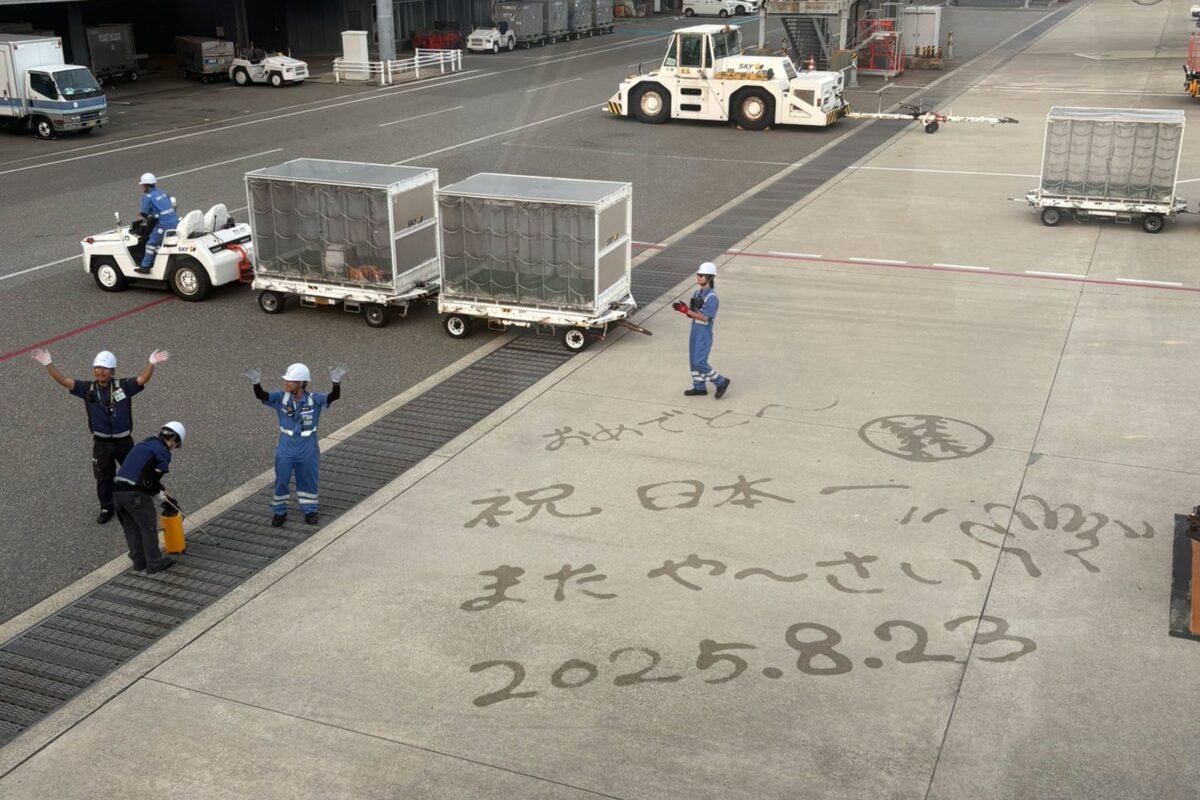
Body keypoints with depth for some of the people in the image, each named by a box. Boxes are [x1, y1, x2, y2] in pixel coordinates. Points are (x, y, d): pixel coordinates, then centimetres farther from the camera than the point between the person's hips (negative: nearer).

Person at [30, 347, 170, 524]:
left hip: (124, 441, -1)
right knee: (103, 478, 15)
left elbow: (142, 379, -25)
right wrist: (48, 364, -26)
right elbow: (64, 381, -13)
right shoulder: (88, 389, -8)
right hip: (101, 443, 1)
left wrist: (151, 363, -43)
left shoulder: (123, 386, -12)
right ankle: (106, 508, 35)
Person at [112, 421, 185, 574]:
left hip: (117, 490, 8)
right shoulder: (163, 452, -5)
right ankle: (154, 564, 15)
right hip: (135, 493, -8)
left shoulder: (146, 443, 21)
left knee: (131, 527, 20)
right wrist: (160, 495, 9)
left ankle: (139, 561, 30)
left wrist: (160, 491, 23)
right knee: (149, 526, 7)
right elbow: (153, 477, -7)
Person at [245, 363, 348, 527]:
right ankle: (280, 512, 31)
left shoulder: (314, 399, -15)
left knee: (308, 481, 15)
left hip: (308, 451, -2)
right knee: (281, 481, 13)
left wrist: (336, 382, -50)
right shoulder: (281, 398, -9)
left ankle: (309, 510, 35)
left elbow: (334, 396, -29)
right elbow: (261, 395, -21)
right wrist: (256, 383, -42)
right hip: (285, 450, 2)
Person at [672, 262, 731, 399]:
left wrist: (686, 310, -26)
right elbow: (692, 314, 9)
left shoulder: (712, 297, -18)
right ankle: (699, 387, 25)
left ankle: (721, 382, 6)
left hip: (704, 333, -8)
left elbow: (705, 317, -23)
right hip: (695, 331, 8)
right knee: (693, 360, 13)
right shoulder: (697, 293, 7)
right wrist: (682, 308, -12)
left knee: (700, 362, -9)